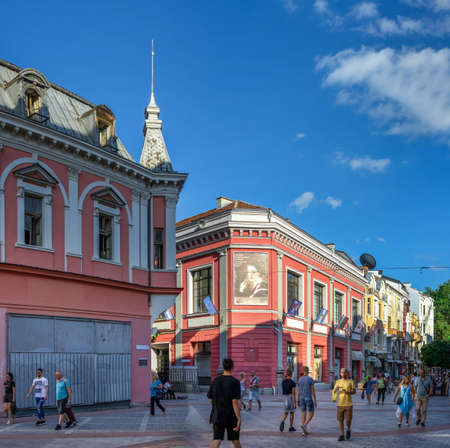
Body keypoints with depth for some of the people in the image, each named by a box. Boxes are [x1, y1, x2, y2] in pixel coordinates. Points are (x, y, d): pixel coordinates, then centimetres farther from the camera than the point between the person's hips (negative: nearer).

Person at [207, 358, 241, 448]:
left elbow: (211, 400, 8)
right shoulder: (235, 382, -12)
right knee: (235, 440, 15)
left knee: (217, 440, -3)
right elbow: (235, 402, -18)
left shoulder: (215, 381, 2)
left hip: (218, 416, 3)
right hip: (231, 417, -3)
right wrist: (239, 419, -15)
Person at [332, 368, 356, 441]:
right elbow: (334, 391, 1)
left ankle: (348, 430, 28)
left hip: (349, 404, -2)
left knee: (348, 420, -2)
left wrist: (347, 392, -17)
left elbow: (354, 391, 1)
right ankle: (342, 435, 8)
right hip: (340, 404, 2)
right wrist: (336, 388, -22)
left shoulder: (351, 382, 1)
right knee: (340, 420, 1)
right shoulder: (338, 382, 6)